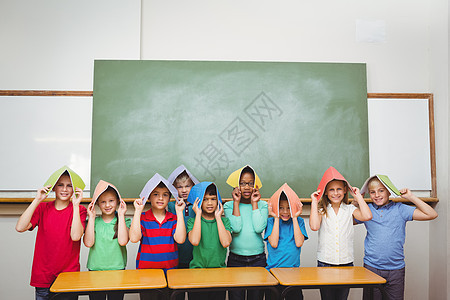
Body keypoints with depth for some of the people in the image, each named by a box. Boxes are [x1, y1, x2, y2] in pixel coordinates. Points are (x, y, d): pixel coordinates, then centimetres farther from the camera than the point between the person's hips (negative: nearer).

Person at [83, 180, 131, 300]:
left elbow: (123, 241, -15)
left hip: (117, 269, -1)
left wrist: (121, 215, -10)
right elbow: (88, 243, -10)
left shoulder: (124, 221, 2)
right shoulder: (93, 221, 5)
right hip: (95, 269, 1)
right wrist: (91, 217, -7)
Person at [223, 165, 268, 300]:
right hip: (236, 259, -1)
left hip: (258, 259, 1)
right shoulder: (229, 206, 0)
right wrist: (236, 202, -11)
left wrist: (254, 203, -8)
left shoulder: (262, 205, 3)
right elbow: (236, 228, -16)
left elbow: (259, 228, -13)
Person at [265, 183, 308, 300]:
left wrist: (294, 217, -8)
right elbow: (274, 244, -12)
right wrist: (276, 218, -8)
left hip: (293, 270, 1)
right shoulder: (271, 221, 2)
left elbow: (299, 243, -10)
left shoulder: (299, 221, 5)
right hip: (273, 270, -1)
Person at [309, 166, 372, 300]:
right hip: (325, 263, -1)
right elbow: (314, 226, -17)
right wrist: (314, 202, -9)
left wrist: (358, 196, -3)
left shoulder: (350, 209, 4)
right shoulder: (322, 210, 2)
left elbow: (367, 216, -15)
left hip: (346, 263, 1)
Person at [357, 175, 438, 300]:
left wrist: (410, 197, -5)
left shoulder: (400, 209, 1)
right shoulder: (366, 210, 5)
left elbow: (432, 214, -2)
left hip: (396, 268, 0)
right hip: (371, 267, 0)